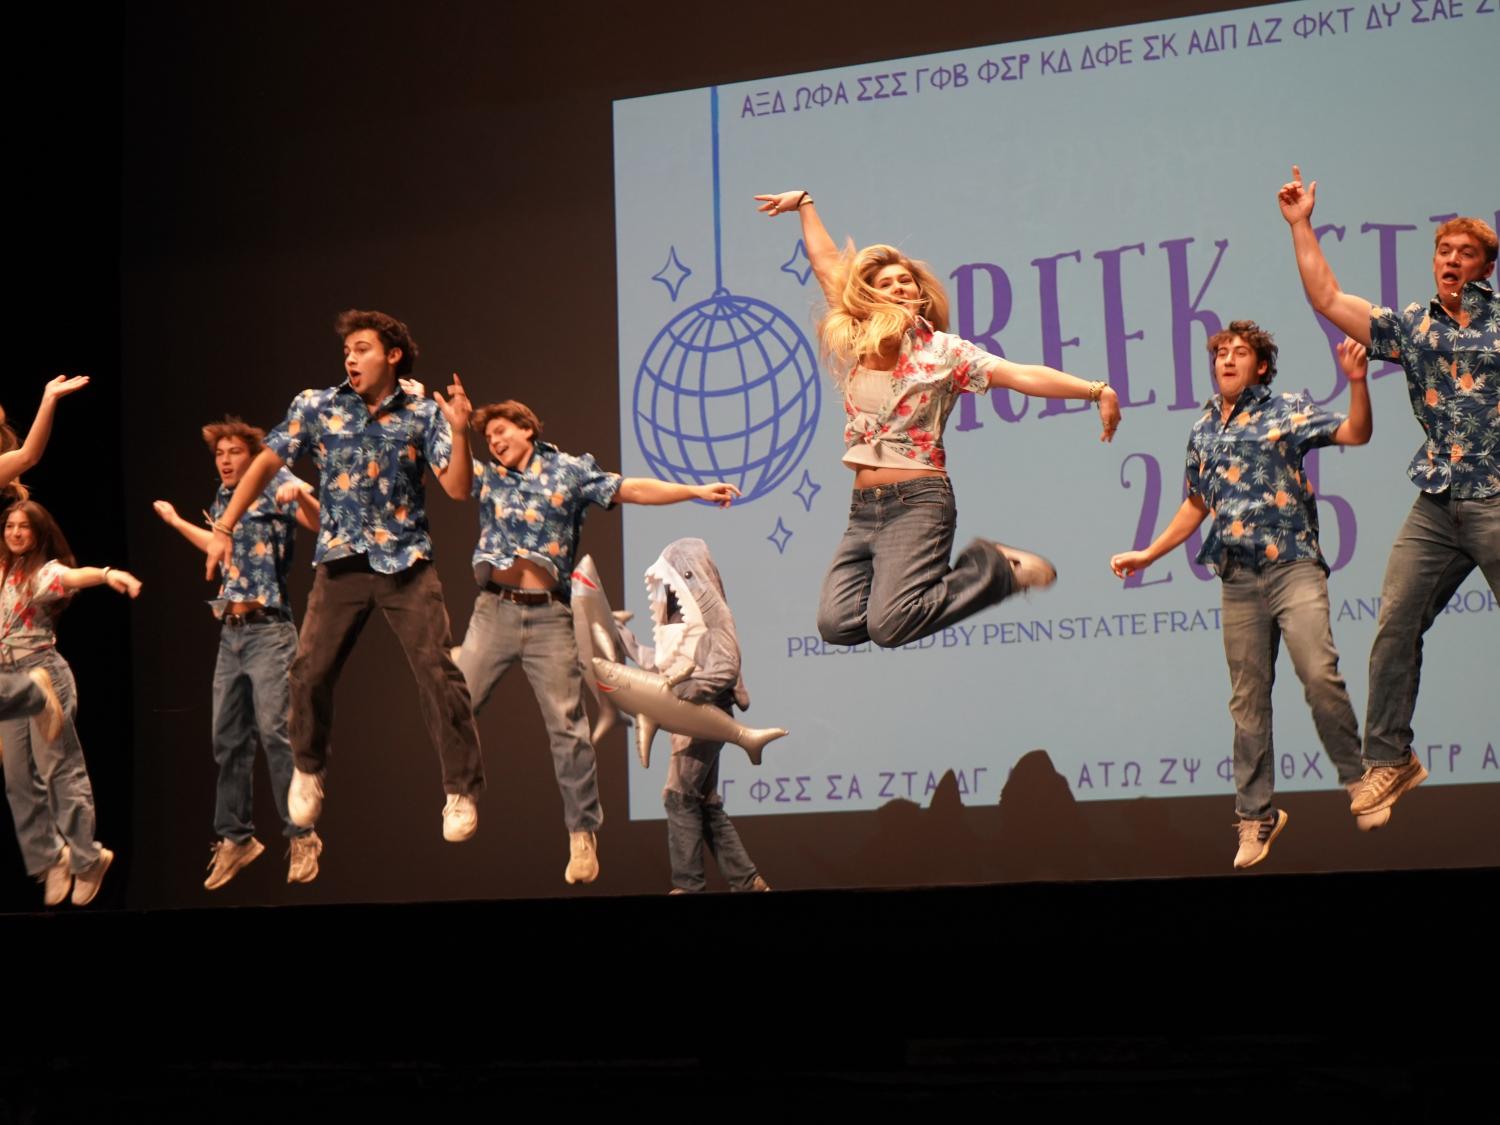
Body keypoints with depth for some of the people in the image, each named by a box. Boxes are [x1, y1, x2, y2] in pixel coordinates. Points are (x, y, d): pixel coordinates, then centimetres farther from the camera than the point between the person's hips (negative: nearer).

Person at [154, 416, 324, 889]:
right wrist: (175, 522, 38)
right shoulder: (223, 497, 15)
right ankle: (234, 838, 17)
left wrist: (302, 495, -38)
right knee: (228, 738, 8)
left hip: (268, 629, -7)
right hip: (231, 632, 7)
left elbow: (320, 523, -19)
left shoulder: (274, 484, -5)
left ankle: (302, 837, -10)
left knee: (274, 731, -15)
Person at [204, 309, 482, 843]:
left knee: (438, 672, -8)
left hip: (406, 559, -1)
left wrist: (459, 432, -22)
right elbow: (266, 463, 6)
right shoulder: (317, 406, 1)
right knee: (310, 671, -2)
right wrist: (224, 528, 1)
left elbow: (458, 488, -6)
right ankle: (307, 770, 24)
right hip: (342, 560, 1)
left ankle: (462, 790, 1)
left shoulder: (423, 413, -1)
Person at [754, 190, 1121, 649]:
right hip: (863, 507, 5)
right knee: (836, 624, -12)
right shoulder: (851, 343, 11)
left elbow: (1022, 375, -10)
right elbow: (827, 265, 22)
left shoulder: (941, 350, 0)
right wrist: (804, 204, 31)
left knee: (889, 627, -22)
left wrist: (1095, 391, -21)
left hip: (918, 502, -5)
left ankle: (999, 571, 3)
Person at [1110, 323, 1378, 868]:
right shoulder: (1202, 432, 17)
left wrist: (1357, 381, -22)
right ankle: (1255, 814, 11)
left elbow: (1355, 433, -6)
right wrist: (1148, 554, 27)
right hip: (1237, 578, 4)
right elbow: (1196, 505, 28)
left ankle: (1359, 780, -1)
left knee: (1319, 674, -18)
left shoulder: (1288, 410, 4)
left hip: (1292, 565, -4)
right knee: (1247, 700, 4)